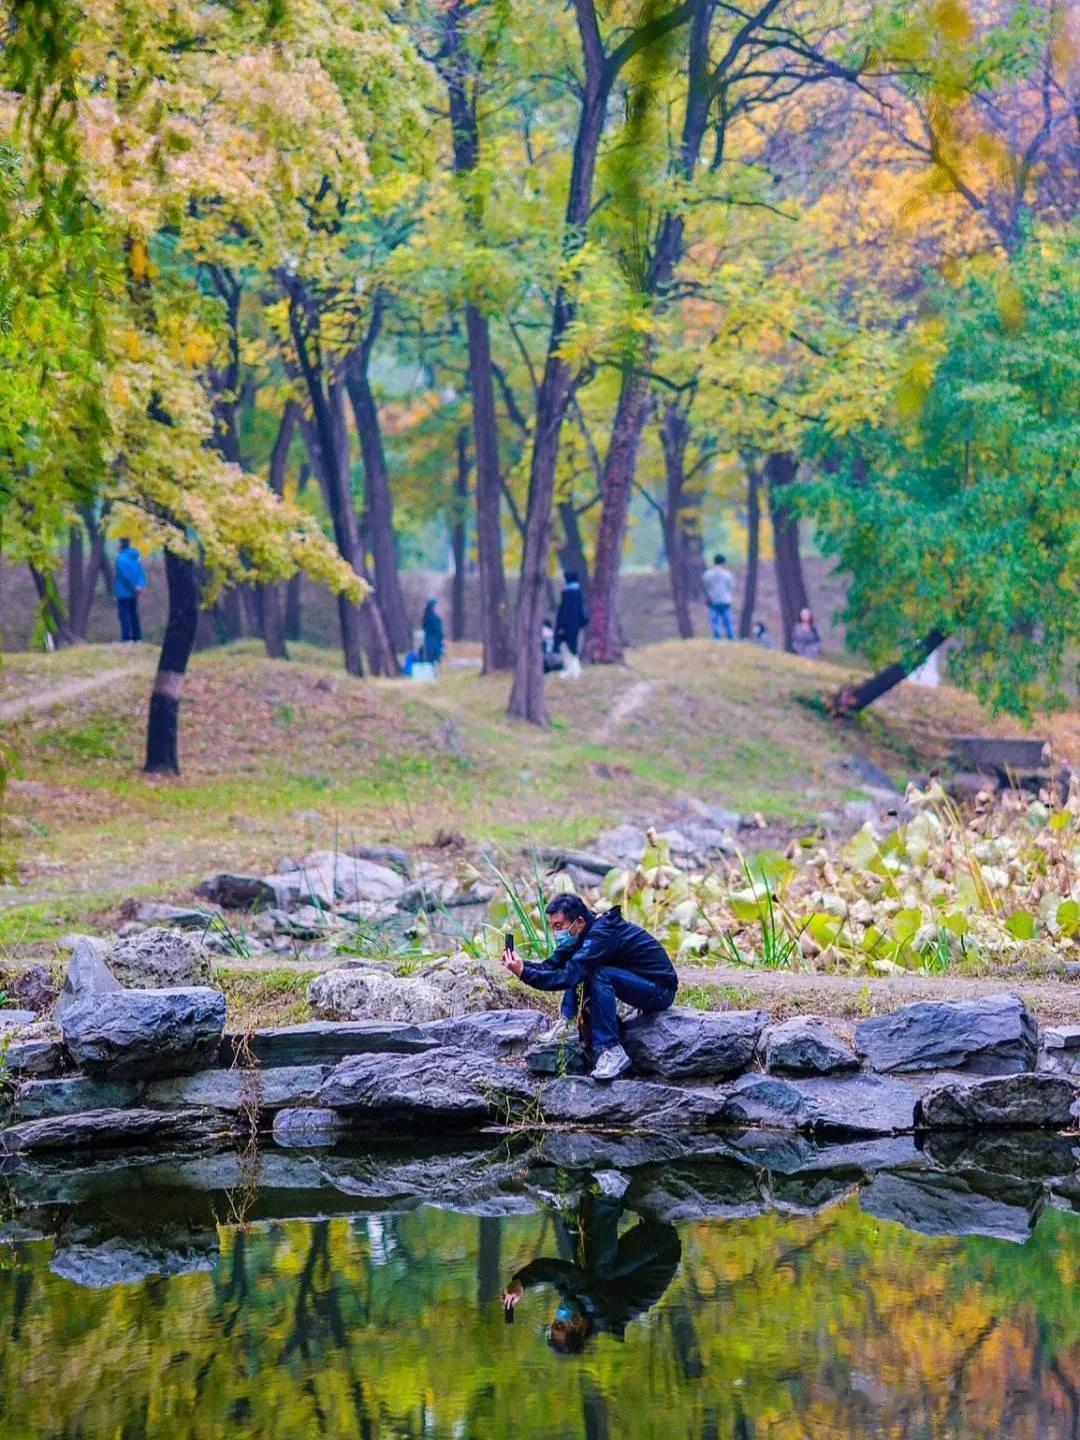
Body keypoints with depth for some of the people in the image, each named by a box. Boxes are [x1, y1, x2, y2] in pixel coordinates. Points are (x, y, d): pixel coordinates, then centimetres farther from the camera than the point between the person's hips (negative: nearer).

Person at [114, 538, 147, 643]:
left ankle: (126, 638, -8)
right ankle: (137, 637, 19)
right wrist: (141, 585, -12)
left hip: (123, 592, -8)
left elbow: (126, 576, -20)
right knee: (133, 614, 16)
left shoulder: (121, 558, -17)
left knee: (124, 615, -4)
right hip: (133, 594, 8)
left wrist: (134, 588, -11)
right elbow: (142, 573, 0)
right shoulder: (136, 557, 7)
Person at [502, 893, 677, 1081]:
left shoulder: (601, 935, -26)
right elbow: (552, 965, -1)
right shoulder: (585, 933, 2)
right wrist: (522, 965, -18)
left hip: (660, 990, -9)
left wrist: (523, 973, -33)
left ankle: (612, 1052, -29)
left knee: (601, 975, -31)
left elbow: (568, 977, -33)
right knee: (576, 968, 4)